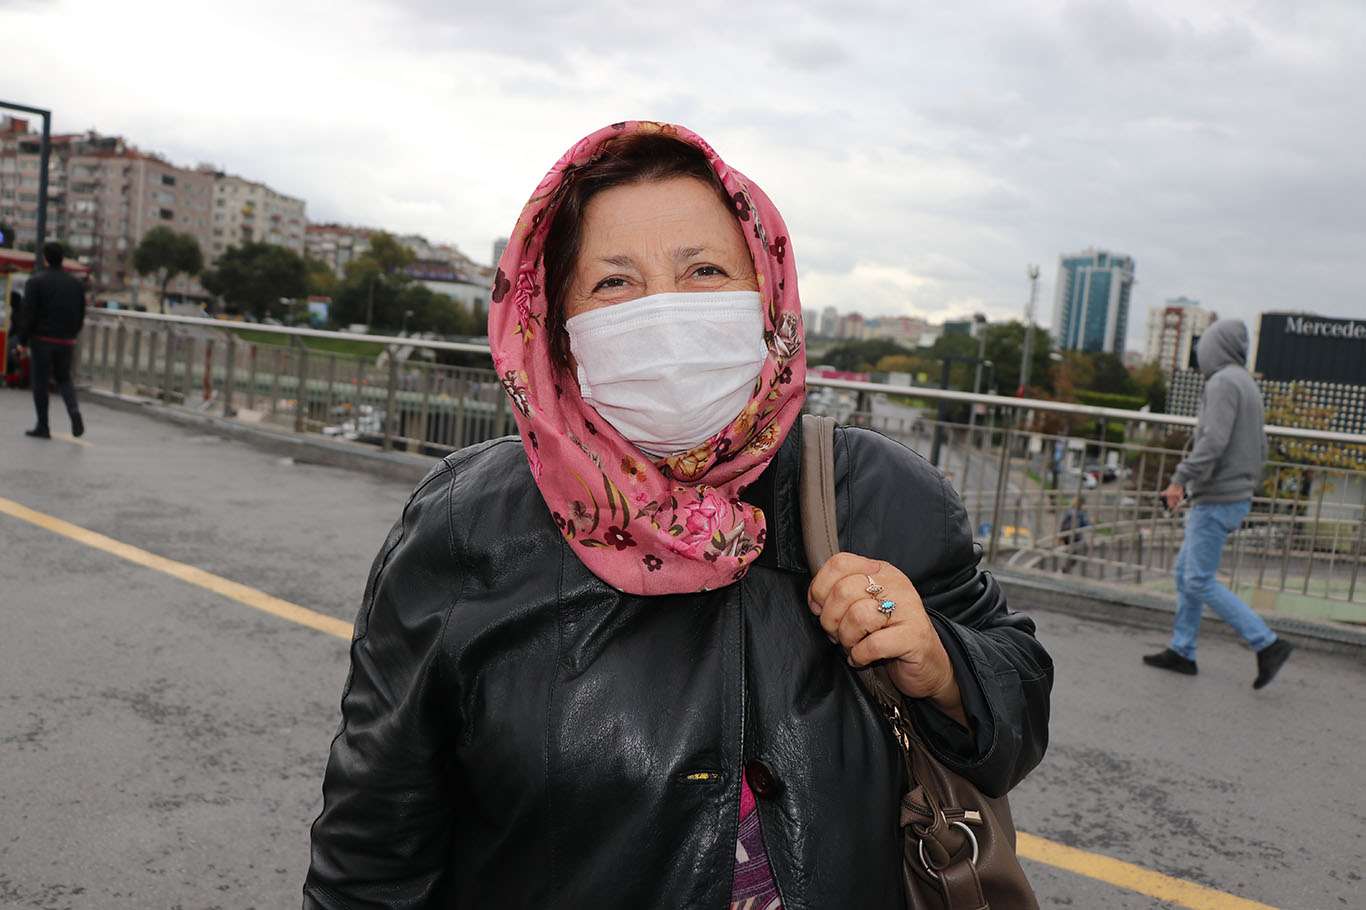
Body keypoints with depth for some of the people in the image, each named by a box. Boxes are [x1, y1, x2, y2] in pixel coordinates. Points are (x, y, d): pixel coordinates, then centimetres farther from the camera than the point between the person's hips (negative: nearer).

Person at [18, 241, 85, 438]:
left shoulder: (36, 282, -8)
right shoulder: (76, 284, 6)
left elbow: (29, 315, -10)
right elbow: (81, 316, 9)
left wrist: (23, 340, -2)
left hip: (42, 340, -4)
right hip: (67, 341, 4)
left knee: (40, 383, 4)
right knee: (63, 378, 17)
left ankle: (43, 427, 8)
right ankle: (74, 411, -10)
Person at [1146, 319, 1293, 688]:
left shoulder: (1223, 382, -13)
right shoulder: (1248, 385, 16)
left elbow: (1214, 440, -24)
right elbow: (1260, 449, 19)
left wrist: (1180, 479, -23)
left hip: (1216, 499, -10)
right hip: (1236, 495, 10)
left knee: (1201, 581, -7)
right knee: (1186, 571, 13)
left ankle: (1267, 644, -5)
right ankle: (1181, 651, 17)